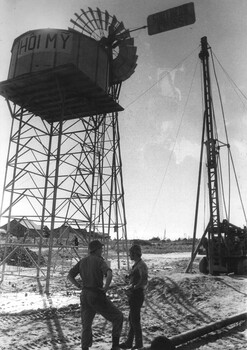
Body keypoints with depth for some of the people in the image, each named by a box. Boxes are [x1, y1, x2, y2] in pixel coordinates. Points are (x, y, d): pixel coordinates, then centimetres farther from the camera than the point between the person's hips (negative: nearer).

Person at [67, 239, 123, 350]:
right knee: (117, 317, 10)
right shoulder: (100, 261, -9)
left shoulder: (82, 261, 10)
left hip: (85, 296, 6)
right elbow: (109, 274, -28)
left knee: (86, 325, 18)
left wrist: (80, 286, 8)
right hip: (97, 296, -6)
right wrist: (106, 288, -13)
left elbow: (69, 276, 9)